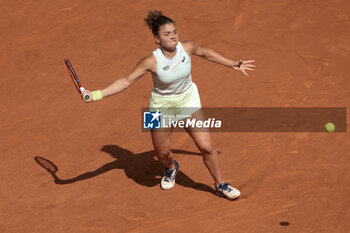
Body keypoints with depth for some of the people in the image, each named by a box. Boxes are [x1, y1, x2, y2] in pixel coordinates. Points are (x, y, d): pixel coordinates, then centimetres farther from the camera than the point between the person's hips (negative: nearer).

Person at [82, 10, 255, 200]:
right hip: (162, 105, -1)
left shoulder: (187, 47, -19)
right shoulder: (151, 61, -27)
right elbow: (126, 81, -20)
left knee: (206, 147, -6)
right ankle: (171, 168, 52)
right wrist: (95, 95, -30)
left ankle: (219, 184, 20)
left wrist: (233, 64, 11)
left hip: (188, 99, 2)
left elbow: (206, 53, 4)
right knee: (162, 154, 12)